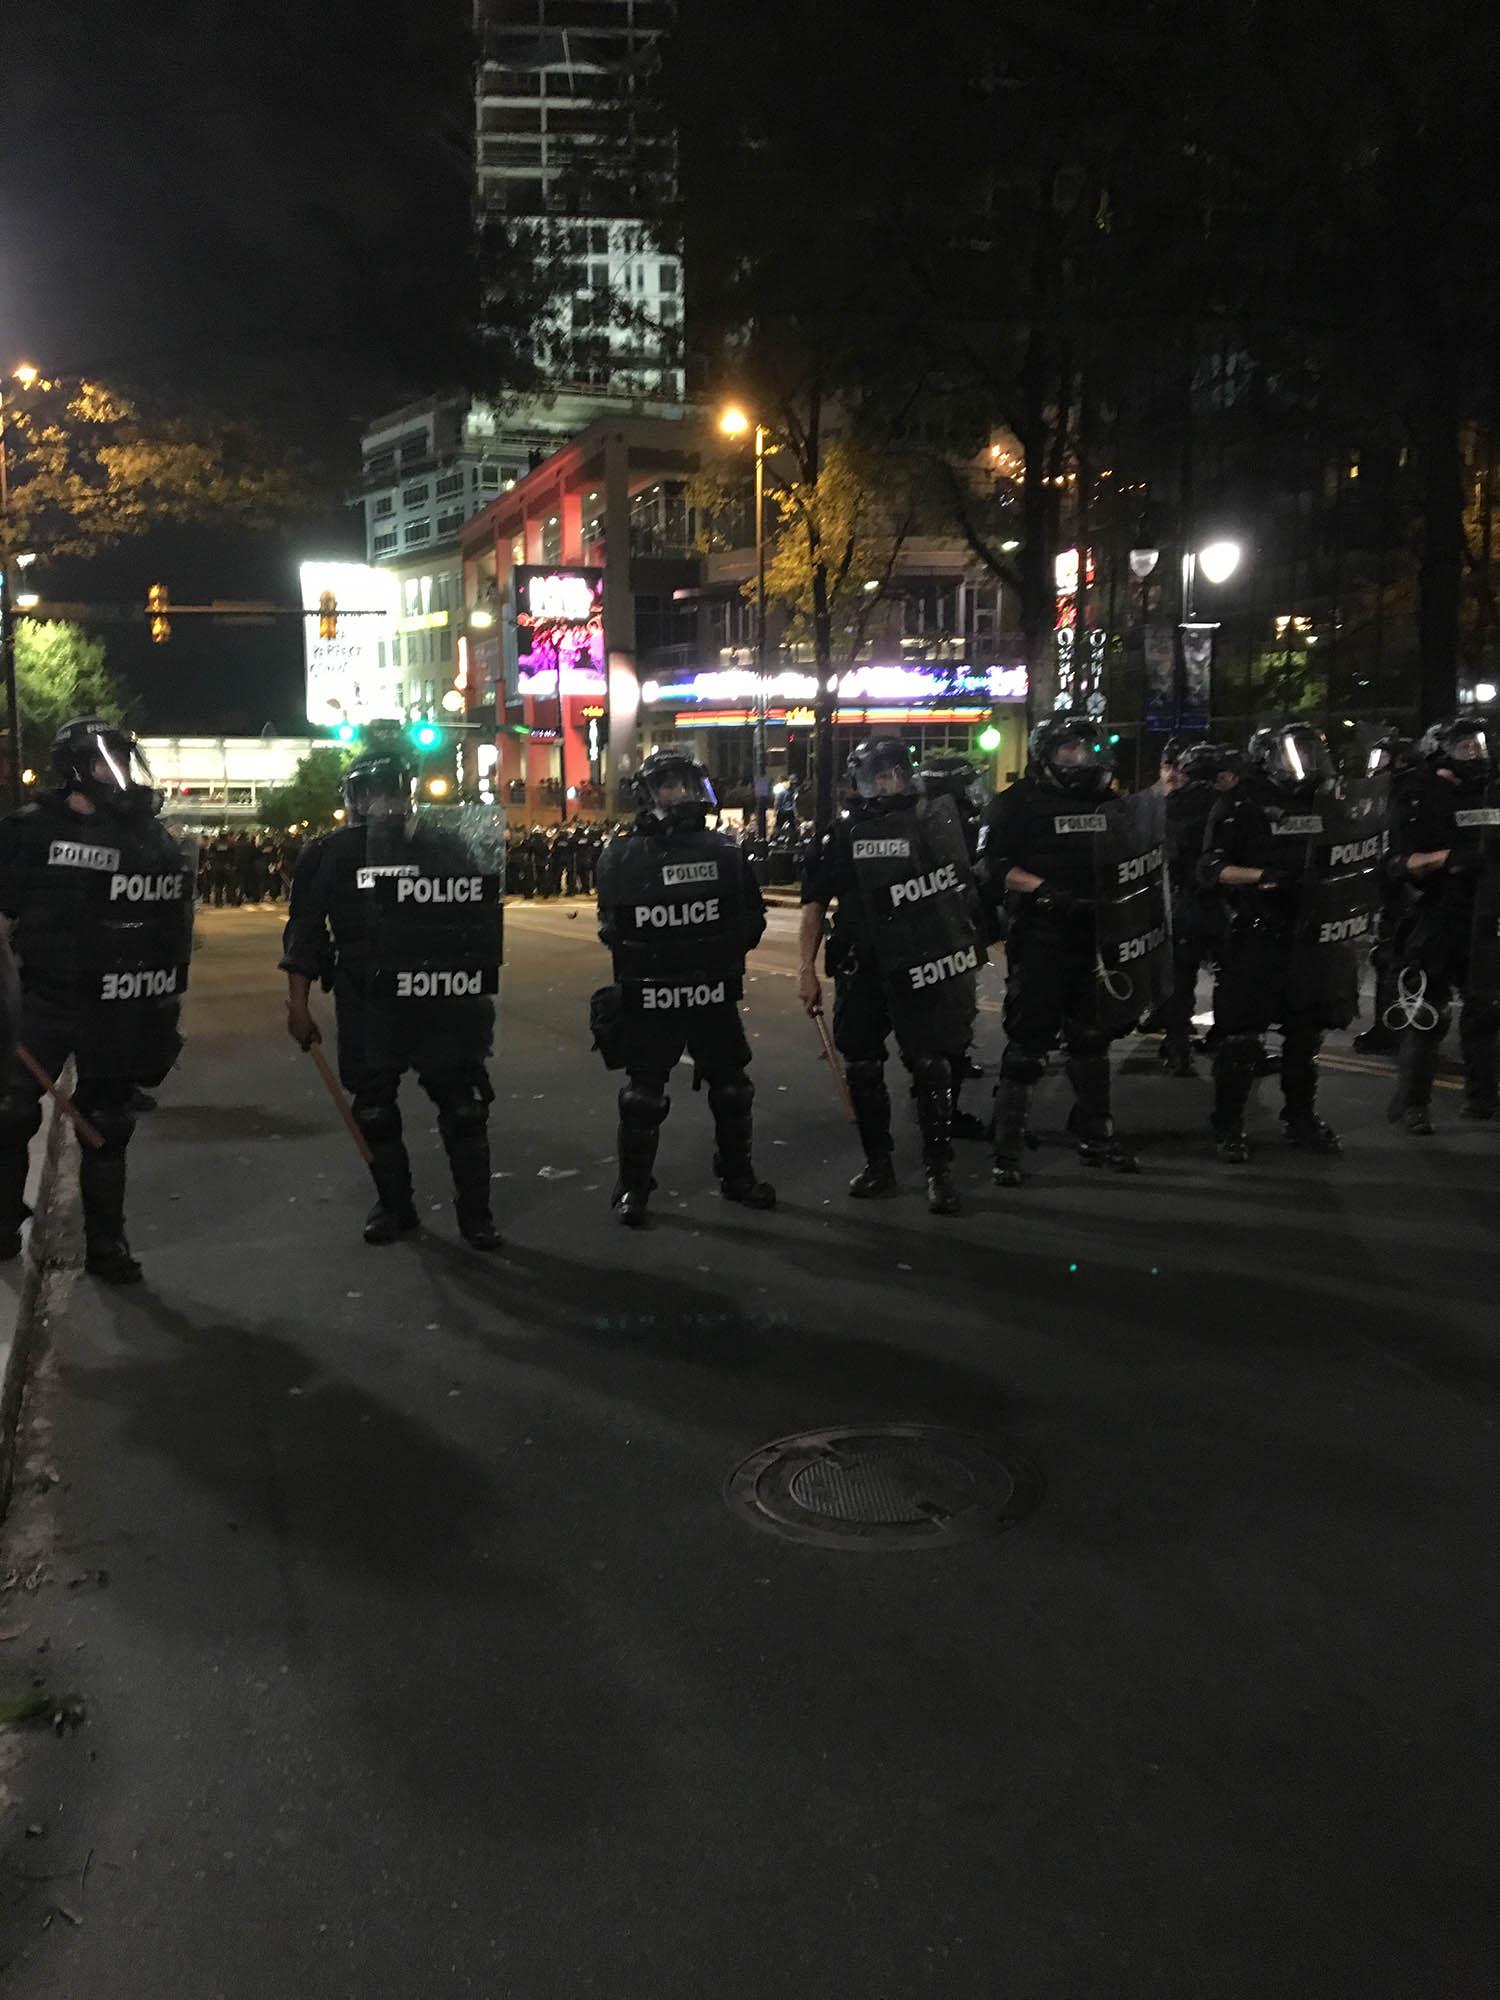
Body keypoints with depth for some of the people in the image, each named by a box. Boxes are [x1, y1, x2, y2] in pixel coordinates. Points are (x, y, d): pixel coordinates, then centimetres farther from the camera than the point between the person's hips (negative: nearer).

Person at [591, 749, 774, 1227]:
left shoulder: (724, 850, 4)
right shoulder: (622, 857, -5)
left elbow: (752, 916, 6)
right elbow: (612, 928, -6)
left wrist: (725, 950, -6)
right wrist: (645, 958, -16)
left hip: (714, 995, 3)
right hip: (649, 998, -3)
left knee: (731, 1090, 15)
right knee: (643, 1097, 5)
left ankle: (736, 1174, 33)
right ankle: (632, 1185, 20)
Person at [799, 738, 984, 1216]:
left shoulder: (937, 822, 1)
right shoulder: (842, 835, 4)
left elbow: (965, 892, 6)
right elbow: (815, 902, 8)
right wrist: (807, 968, 2)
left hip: (924, 972, -2)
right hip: (861, 973, 2)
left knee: (932, 1069, 0)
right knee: (862, 1070, 9)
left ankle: (939, 1171, 10)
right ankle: (877, 1164, 24)